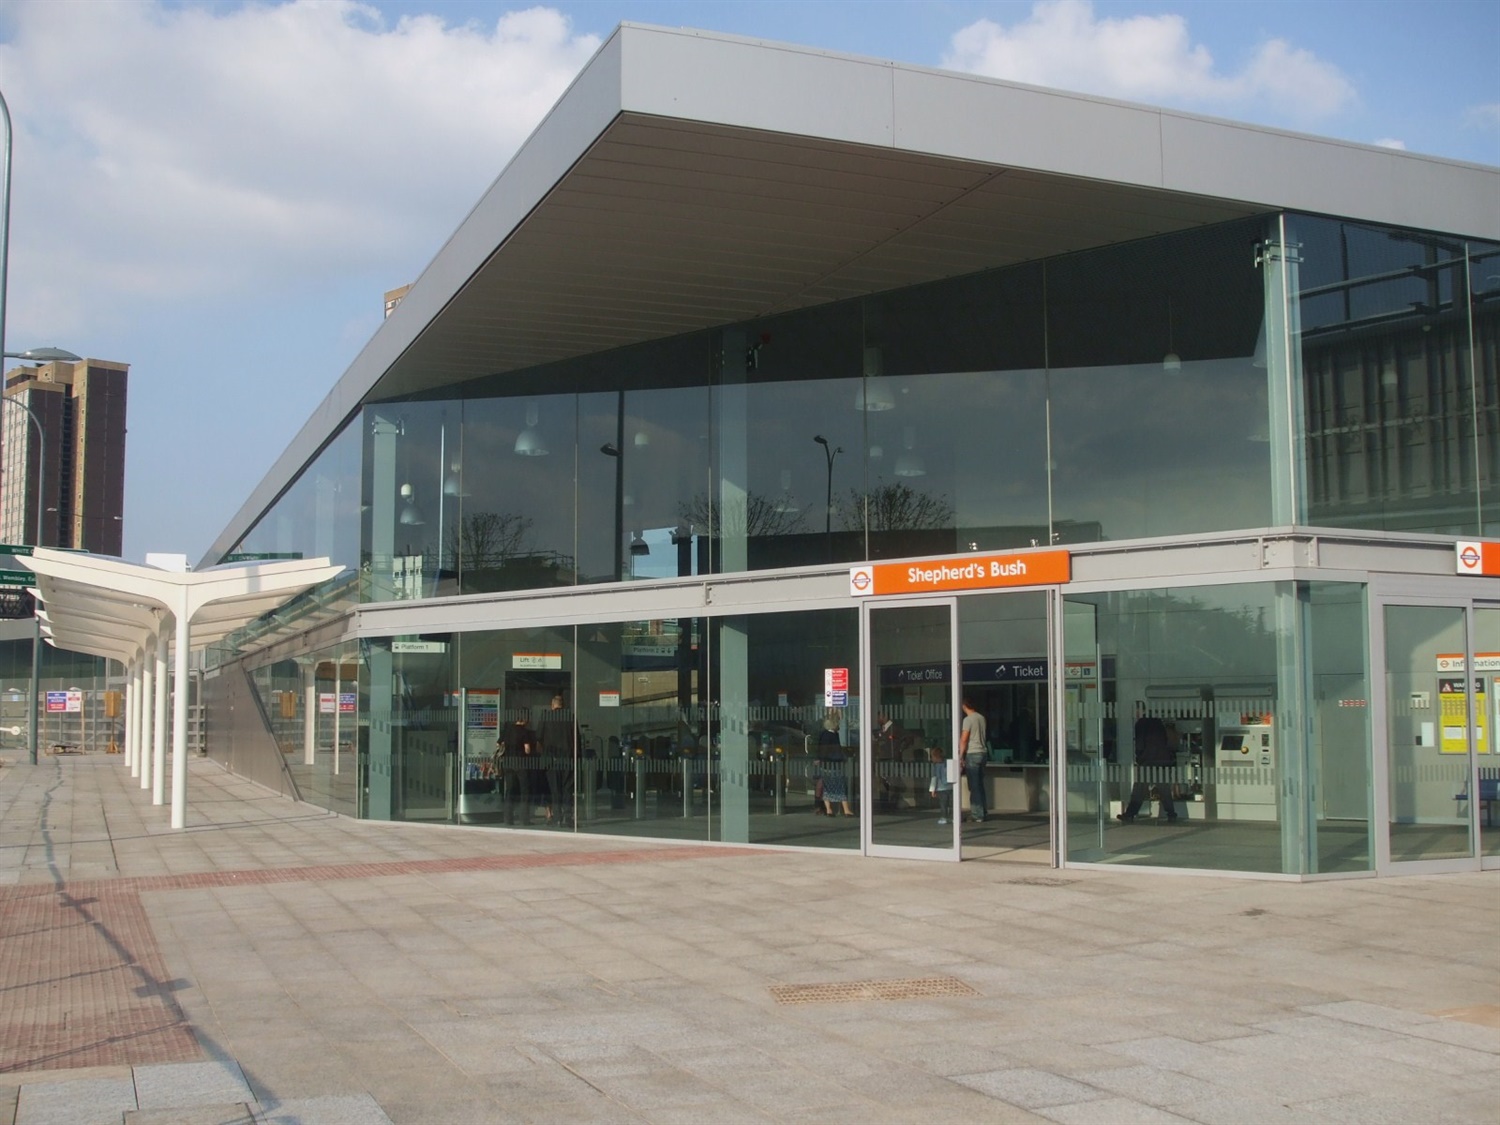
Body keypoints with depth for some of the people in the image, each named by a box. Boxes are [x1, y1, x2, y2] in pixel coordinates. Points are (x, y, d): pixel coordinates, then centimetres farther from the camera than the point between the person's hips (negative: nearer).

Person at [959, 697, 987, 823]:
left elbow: (963, 740, -14)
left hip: (972, 754, -7)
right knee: (980, 785, 15)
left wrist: (961, 756, -10)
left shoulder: (968, 720, -12)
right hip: (983, 752, 7)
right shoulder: (981, 718, 10)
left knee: (974, 786, -3)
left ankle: (977, 815, -4)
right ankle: (983, 811, 18)